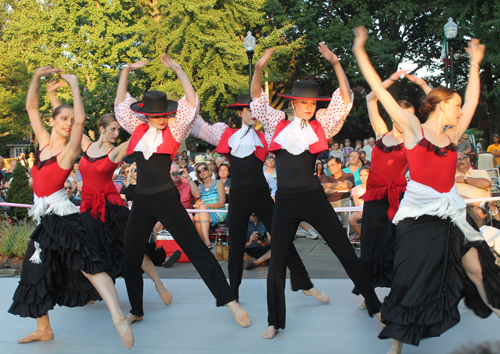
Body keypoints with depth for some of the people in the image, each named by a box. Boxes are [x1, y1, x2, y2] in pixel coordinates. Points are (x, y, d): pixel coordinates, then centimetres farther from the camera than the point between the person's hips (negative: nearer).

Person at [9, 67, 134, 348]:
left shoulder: (70, 151, -6)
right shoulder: (45, 143, 11)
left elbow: (81, 119, -22)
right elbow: (31, 108, 15)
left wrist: (74, 85, -14)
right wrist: (37, 77, 6)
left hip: (63, 217, -7)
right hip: (45, 219, 8)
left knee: (89, 263, -24)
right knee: (35, 274, 14)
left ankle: (119, 318, -35)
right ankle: (44, 329, 30)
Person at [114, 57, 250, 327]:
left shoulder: (174, 131, -3)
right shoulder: (138, 129, 8)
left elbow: (191, 102, -12)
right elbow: (121, 102, 15)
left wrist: (177, 69, -12)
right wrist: (127, 70, 12)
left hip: (166, 199, -5)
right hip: (141, 202, 5)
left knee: (196, 250, -7)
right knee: (131, 256, 11)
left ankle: (230, 301, -3)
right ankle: (136, 310, 28)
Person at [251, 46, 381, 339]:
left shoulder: (321, 126, 3)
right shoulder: (277, 124, 6)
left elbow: (345, 100, -4)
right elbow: (257, 99, 2)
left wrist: (336, 63, -13)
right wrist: (259, 68, -13)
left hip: (314, 197, -1)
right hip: (285, 201, 1)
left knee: (345, 251, 2)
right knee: (277, 260, 7)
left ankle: (374, 304, 16)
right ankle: (275, 322, 21)